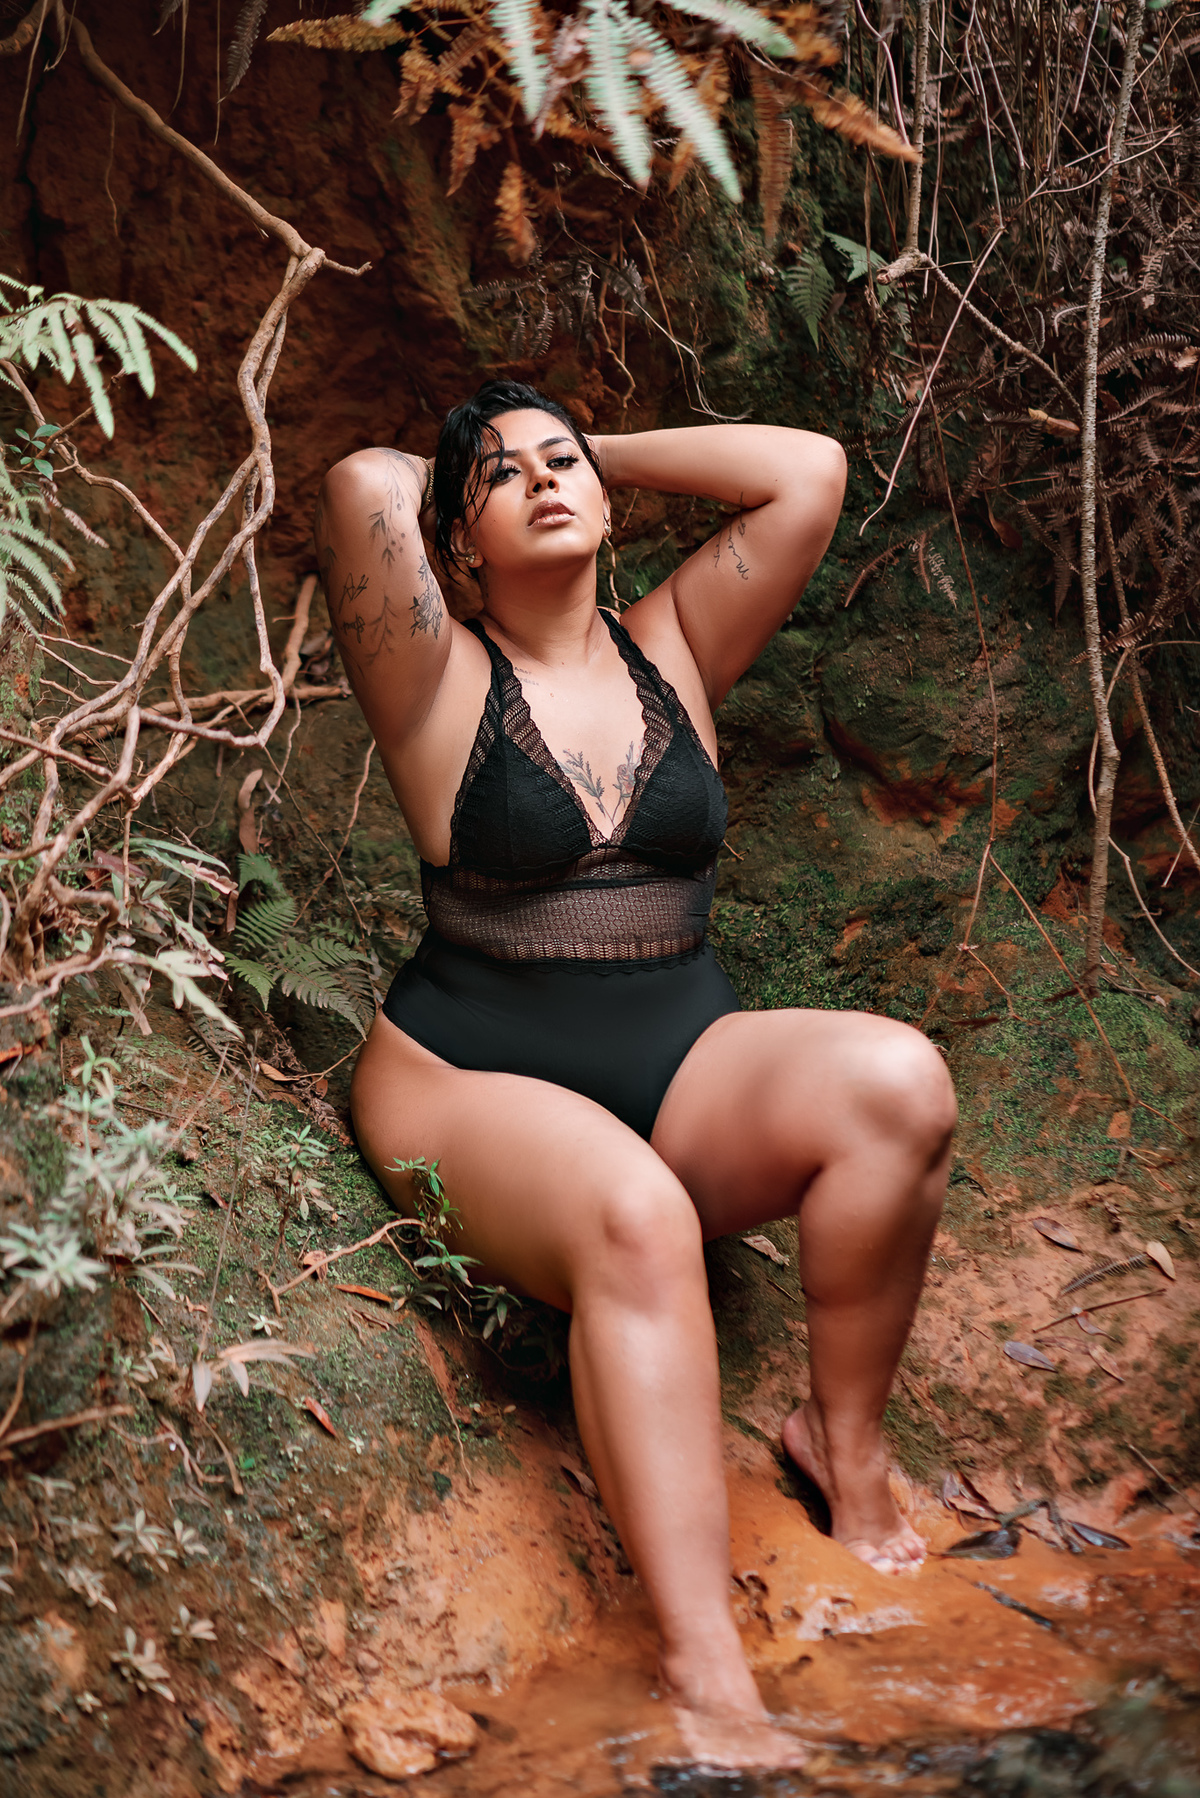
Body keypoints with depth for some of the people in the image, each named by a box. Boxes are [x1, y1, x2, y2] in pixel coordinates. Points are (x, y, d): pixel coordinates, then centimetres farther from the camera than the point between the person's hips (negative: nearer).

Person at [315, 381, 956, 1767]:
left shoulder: (672, 653, 11)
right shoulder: (441, 687, 0)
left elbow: (809, 471, 3)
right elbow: (363, 488, -16)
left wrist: (607, 455, 12)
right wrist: (427, 487, 8)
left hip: (684, 1069, 4)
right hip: (466, 1082, -4)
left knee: (896, 1081, -27)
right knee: (634, 1222, -38)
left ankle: (846, 1440, -9)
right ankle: (706, 1683, -40)